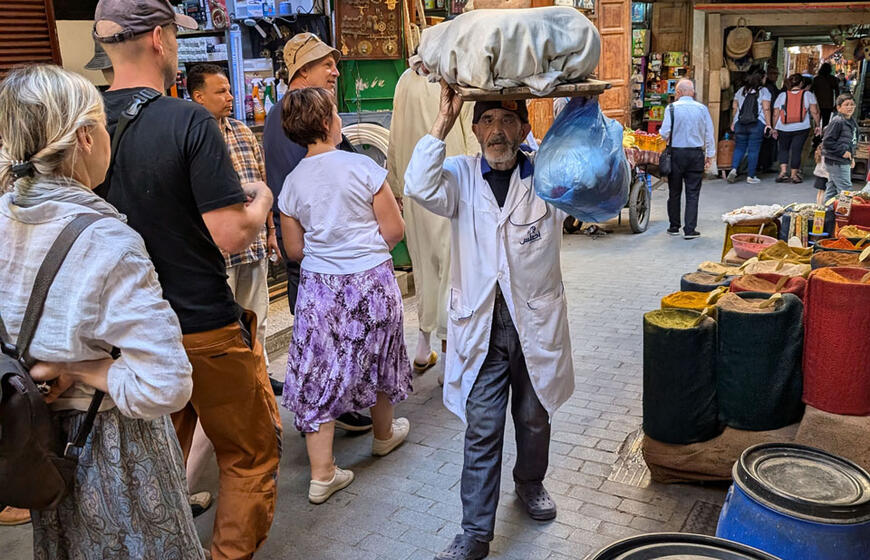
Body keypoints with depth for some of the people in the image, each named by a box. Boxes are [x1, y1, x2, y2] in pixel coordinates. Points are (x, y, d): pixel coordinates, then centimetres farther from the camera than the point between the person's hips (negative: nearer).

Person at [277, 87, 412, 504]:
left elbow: (294, 250, 6)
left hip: (319, 287, 2)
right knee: (375, 357, 20)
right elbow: (394, 230, -8)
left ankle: (322, 474, 9)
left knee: (320, 371, 7)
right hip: (372, 282, -1)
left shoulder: (292, 183, -1)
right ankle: (384, 434, 43)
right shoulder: (362, 166, -11)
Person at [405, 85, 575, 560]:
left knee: (534, 418, 20)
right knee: (481, 430, 3)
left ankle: (530, 483, 48)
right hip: (479, 323, -1)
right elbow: (420, 188, -20)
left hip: (536, 320, 1)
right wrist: (443, 121, -20)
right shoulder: (461, 176, 0)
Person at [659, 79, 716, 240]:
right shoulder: (702, 109, 2)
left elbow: (664, 133, -11)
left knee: (674, 192, 10)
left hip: (676, 153, -1)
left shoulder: (672, 108, -6)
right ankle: (690, 230, 1)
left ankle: (674, 227, 18)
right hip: (696, 154, 1)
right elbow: (709, 134, 5)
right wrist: (710, 155, 12)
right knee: (693, 193, 3)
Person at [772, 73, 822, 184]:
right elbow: (814, 112, -2)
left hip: (783, 129, 1)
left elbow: (775, 114, 0)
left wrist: (774, 128, 8)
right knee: (796, 150, 5)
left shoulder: (782, 95, 1)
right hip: (801, 128, -1)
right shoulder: (808, 94, 1)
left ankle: (783, 171, 1)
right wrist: (818, 126, 6)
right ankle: (794, 175, 9)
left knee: (783, 149, 15)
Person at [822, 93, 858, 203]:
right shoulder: (837, 121, -15)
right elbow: (827, 142, -19)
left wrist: (851, 157, 15)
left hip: (845, 162, 9)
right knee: (846, 191, -9)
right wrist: (843, 151, -18)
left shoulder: (852, 122, 13)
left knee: (832, 190, 14)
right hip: (836, 163, -9)